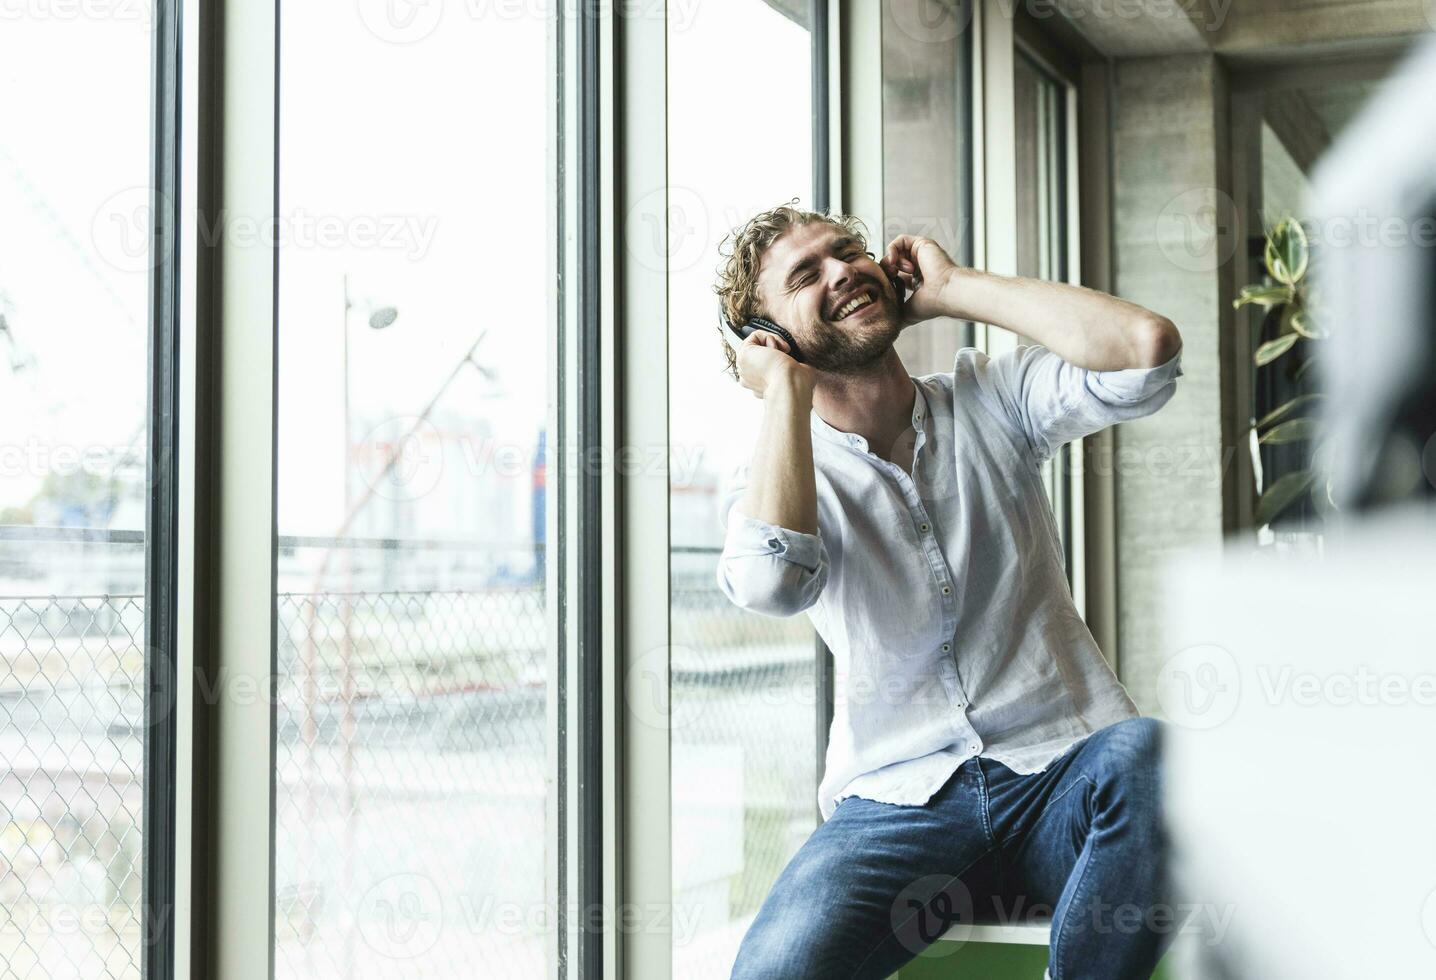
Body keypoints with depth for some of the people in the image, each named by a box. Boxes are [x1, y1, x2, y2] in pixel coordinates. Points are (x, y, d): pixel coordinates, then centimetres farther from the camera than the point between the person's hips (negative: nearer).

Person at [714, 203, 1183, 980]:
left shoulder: (992, 397, 8)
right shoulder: (773, 479, 3)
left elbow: (1147, 350, -13)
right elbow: (771, 579, -23)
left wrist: (953, 288, -4)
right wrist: (785, 390, -9)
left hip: (1060, 773, 2)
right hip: (897, 801, -1)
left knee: (1144, 756, -34)